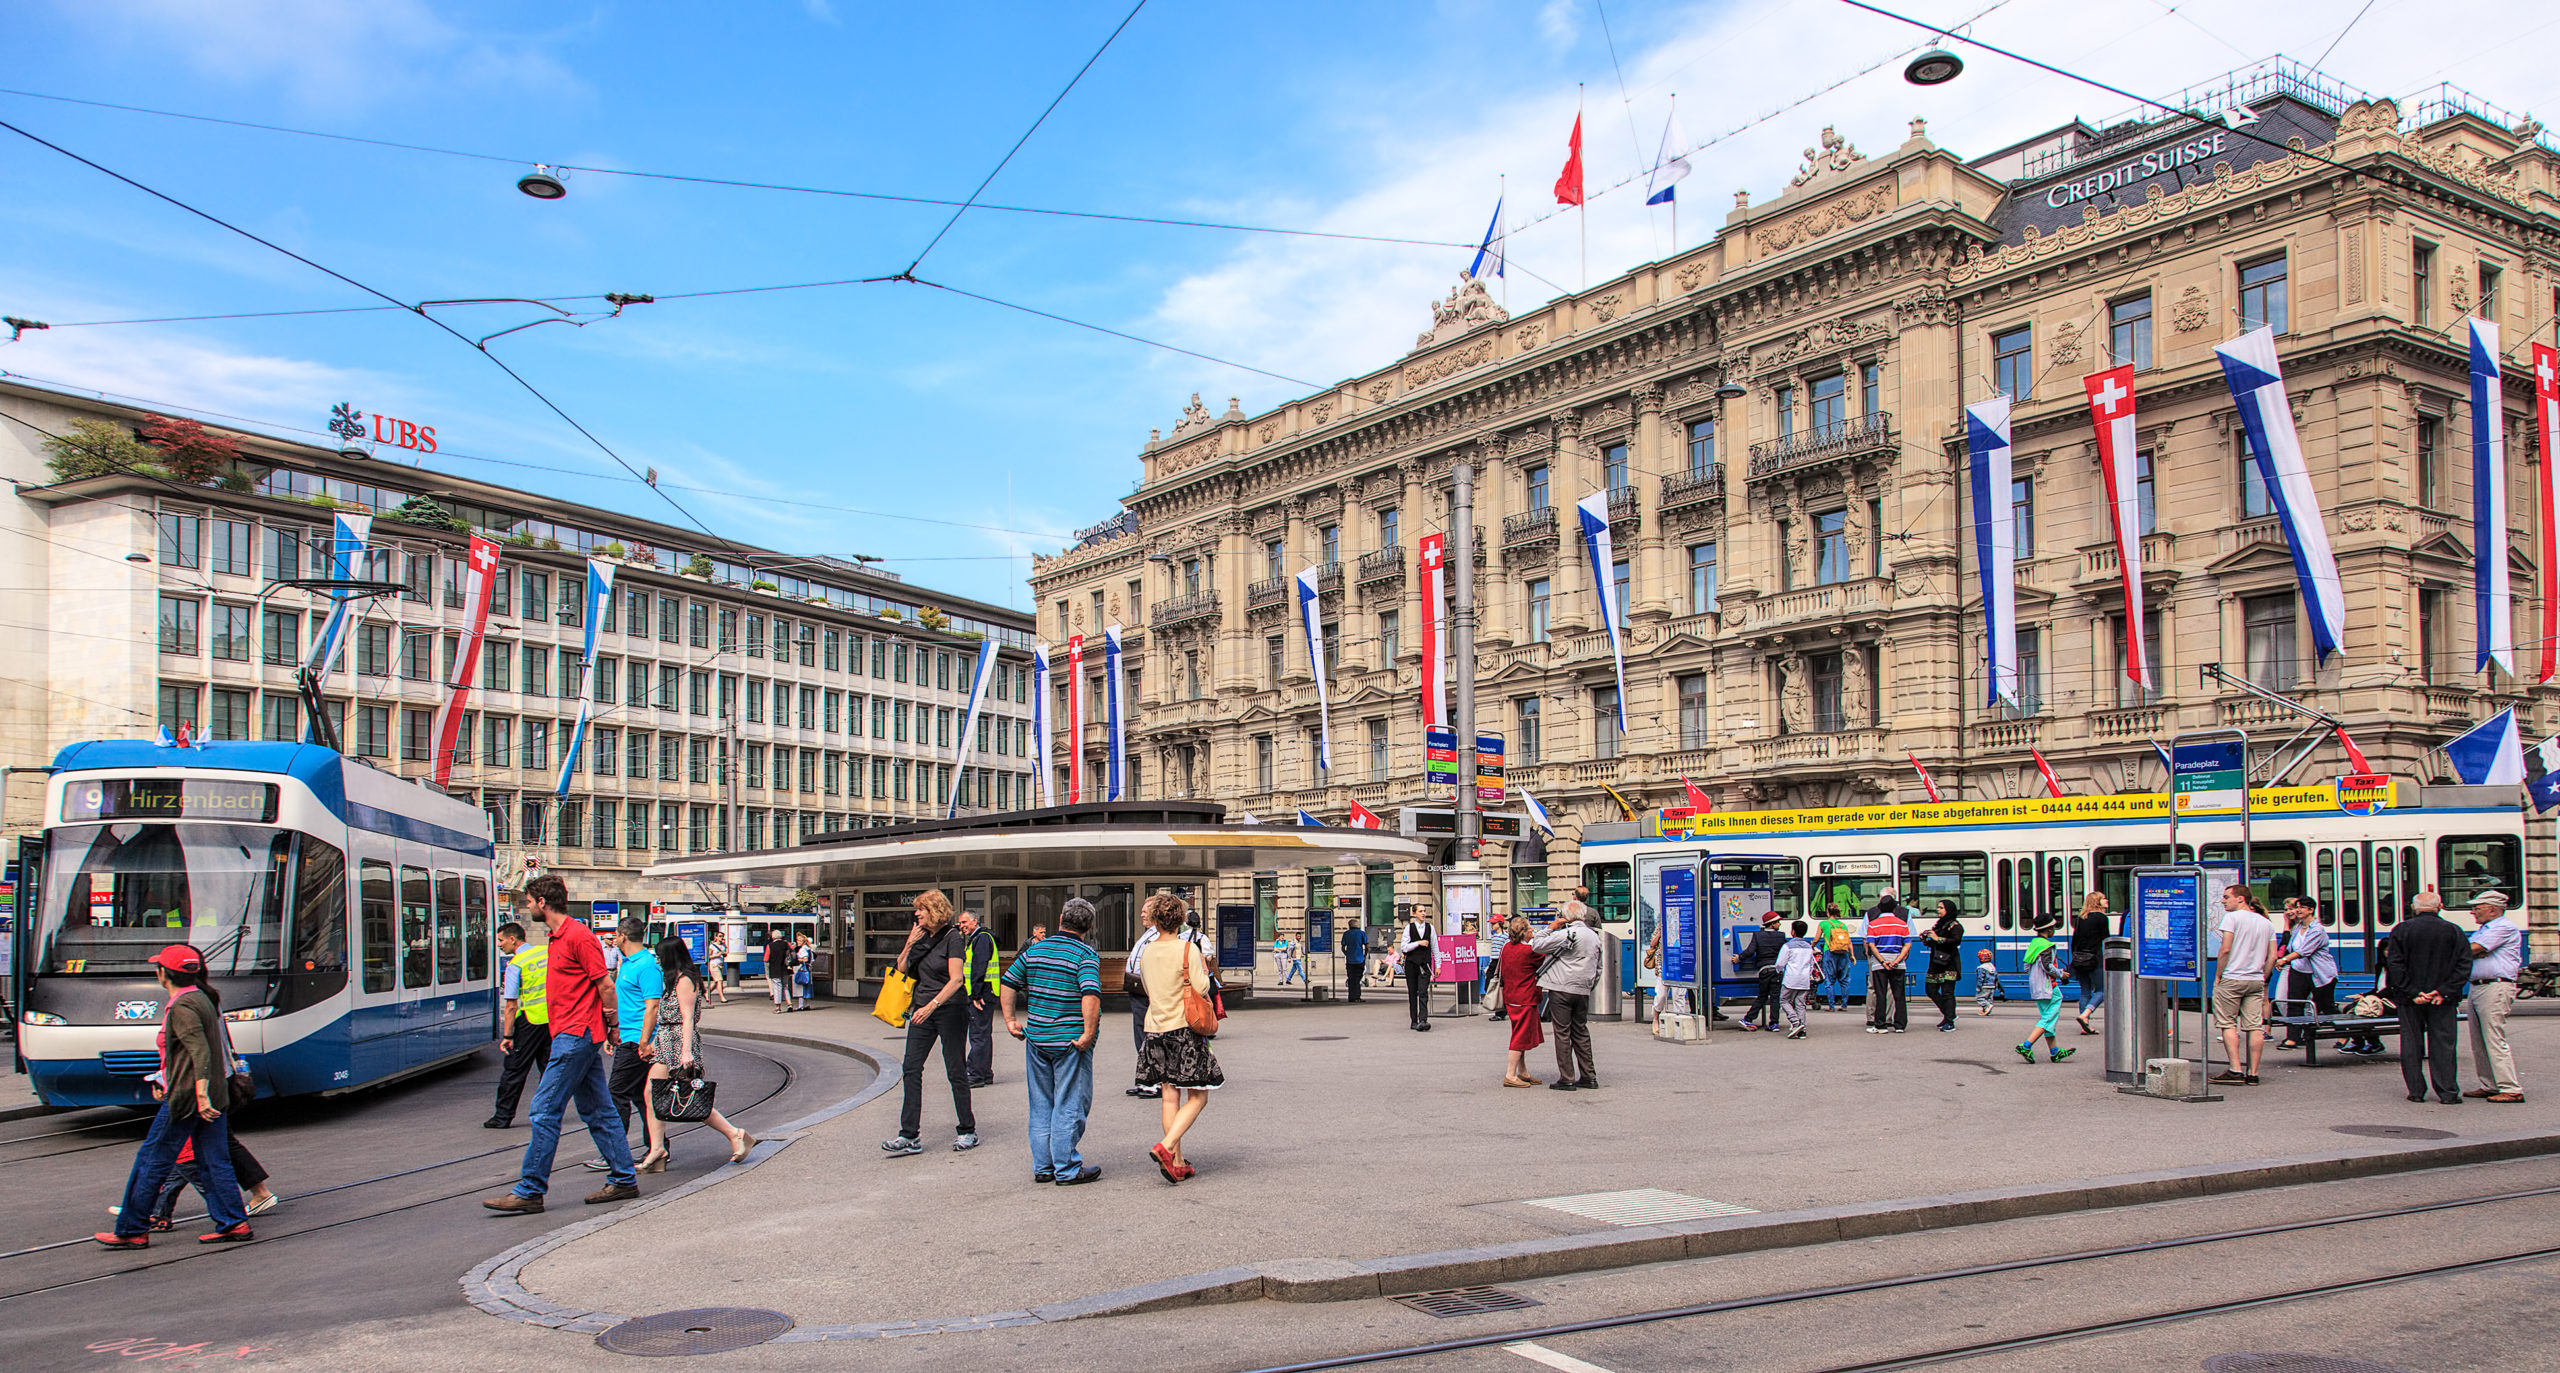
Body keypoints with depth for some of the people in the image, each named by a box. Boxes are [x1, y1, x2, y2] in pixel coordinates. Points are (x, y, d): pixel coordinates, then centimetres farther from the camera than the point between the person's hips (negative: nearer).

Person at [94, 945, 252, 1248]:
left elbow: (200, 1051, -26)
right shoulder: (203, 998, 14)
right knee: (214, 1162, 9)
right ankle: (234, 1224, 6)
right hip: (214, 1094, 9)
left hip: (186, 1097, -9)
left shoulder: (181, 1007, -15)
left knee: (152, 1160, 3)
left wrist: (201, 1093, -32)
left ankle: (131, 1231, 12)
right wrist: (165, 1078, 34)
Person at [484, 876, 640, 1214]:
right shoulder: (558, 937, 17)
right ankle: (623, 1179, 15)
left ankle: (530, 1192, -3)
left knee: (545, 1110, -7)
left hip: (575, 1035, -10)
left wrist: (612, 1027, -11)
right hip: (574, 1036, 10)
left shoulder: (578, 936, -14)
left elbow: (604, 986, -14)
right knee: (597, 1111, 11)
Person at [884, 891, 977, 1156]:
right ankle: (908, 1136, 0)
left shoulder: (952, 938, -12)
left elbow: (956, 979, -19)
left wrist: (931, 1006, -27)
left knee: (955, 1071, 1)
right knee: (911, 1069, -1)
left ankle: (968, 1131, 13)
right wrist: (910, 944, 0)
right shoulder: (922, 937, 10)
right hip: (923, 1010, 7)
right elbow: (902, 967, 15)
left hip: (950, 1009, -7)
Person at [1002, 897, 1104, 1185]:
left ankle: (1042, 1167, 21)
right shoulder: (1085, 954, -12)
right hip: (1070, 1040, -5)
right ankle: (1067, 1169, 7)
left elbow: (1008, 983, 9)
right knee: (1070, 1105, 4)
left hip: (1036, 1039, 5)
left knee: (1041, 1105, 15)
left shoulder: (1035, 949, 6)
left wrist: (1011, 1019, 14)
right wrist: (1089, 1033, -20)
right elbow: (1091, 995, -25)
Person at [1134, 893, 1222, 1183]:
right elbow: (1201, 989, -12)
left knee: (1169, 1096, 8)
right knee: (1198, 1096, 1)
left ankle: (1177, 1162, 10)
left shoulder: (1147, 951, 7)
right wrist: (1204, 968, 6)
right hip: (1184, 1028, -6)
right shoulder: (1188, 949, -10)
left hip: (1156, 1028, 6)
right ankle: (1166, 1147, -15)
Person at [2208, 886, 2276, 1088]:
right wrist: (2263, 978, 16)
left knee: (2228, 1024, 1)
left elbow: (2225, 949, -13)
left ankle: (2235, 1070, -6)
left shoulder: (2232, 917, -6)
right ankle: (2252, 1073, 4)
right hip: (2256, 981, 6)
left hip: (2232, 979, -6)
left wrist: (2217, 976, -6)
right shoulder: (2266, 923, 13)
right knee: (2255, 1027, 4)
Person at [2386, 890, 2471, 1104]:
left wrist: (2412, 992, -9)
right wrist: (2444, 991, -9)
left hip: (2411, 999, 0)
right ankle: (2448, 1093, 4)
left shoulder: (2401, 930, -3)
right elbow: (2464, 965, -6)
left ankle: (2416, 1091, 9)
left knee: (2411, 1045, 7)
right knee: (2442, 1045, 5)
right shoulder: (2453, 931, 0)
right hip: (2443, 1000, 1)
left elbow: (2395, 965, -9)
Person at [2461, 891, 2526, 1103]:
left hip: (2495, 988, -10)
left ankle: (2511, 1089, -8)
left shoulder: (2505, 927, -7)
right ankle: (2489, 1086, 19)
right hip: (2476, 988, 10)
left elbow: (2473, 949, -15)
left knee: (2495, 1041, -11)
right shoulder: (2482, 930, 23)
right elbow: (2470, 953, 11)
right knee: (2479, 1043, 11)